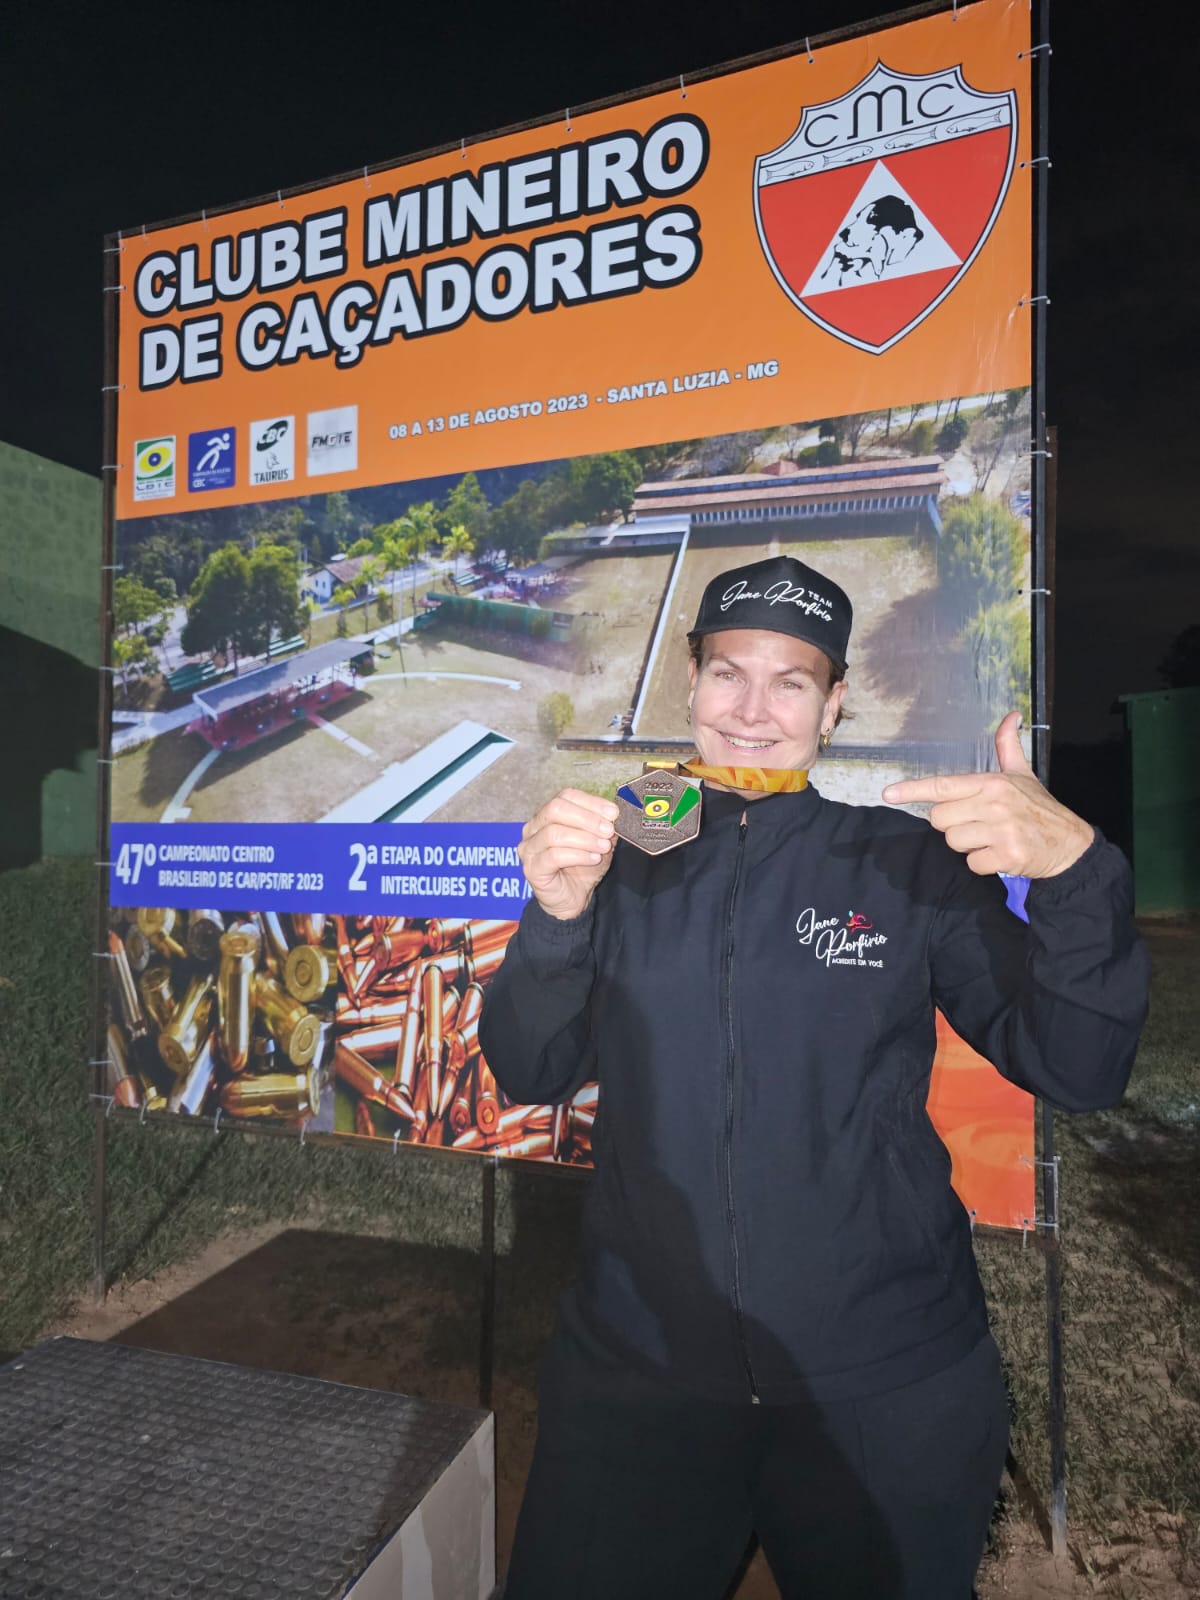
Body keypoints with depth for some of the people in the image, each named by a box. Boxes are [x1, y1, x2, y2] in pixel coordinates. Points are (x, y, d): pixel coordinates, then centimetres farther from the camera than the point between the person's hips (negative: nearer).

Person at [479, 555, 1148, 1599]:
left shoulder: (911, 865, -3)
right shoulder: (622, 862, 0)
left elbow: (1077, 1072, -8)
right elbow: (530, 1074, -5)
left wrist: (1078, 873, -25)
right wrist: (557, 918, -24)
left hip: (887, 1391, 0)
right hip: (639, 1368, 1)